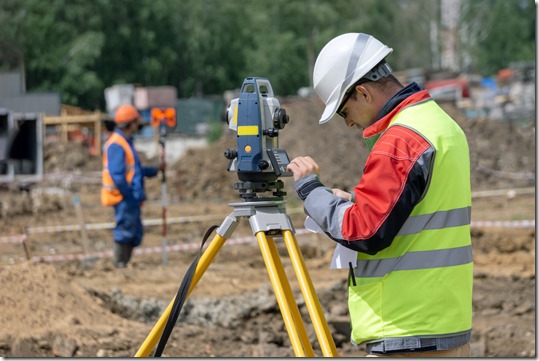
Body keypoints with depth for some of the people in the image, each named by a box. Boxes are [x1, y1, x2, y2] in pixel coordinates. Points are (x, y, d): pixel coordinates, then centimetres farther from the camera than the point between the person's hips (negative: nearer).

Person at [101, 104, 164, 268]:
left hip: (131, 198, 10)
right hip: (124, 198, -10)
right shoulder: (116, 144, -16)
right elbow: (117, 175, -22)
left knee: (136, 234, 13)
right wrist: (129, 193, -18)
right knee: (124, 231, -7)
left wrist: (155, 170, 18)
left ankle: (124, 265, 18)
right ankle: (119, 265, -1)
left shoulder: (126, 142, 17)